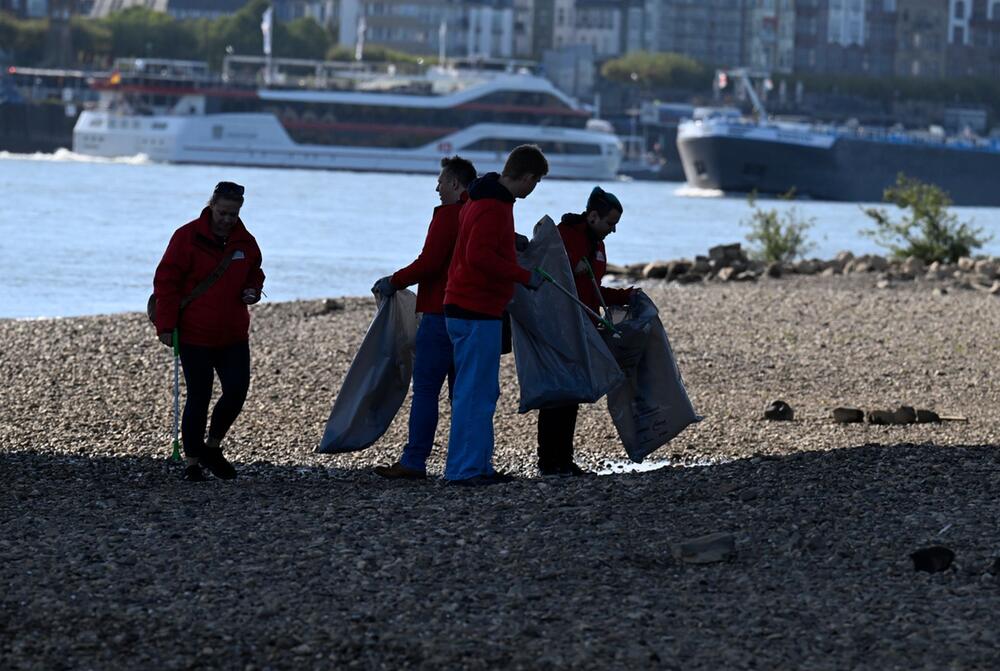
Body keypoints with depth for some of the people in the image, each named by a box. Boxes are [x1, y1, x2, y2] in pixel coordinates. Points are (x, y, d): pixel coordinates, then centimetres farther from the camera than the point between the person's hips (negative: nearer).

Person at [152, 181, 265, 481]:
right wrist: (166, 326, -11)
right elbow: (166, 281, -7)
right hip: (195, 335, -4)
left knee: (237, 391, -5)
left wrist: (252, 291, 0)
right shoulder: (187, 237, -8)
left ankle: (212, 448, 17)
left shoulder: (245, 242, 7)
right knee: (198, 400, -1)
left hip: (233, 335, 4)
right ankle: (192, 463, 10)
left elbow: (255, 274, 24)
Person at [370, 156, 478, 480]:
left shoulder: (448, 214, -11)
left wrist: (394, 282, -5)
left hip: (441, 313, -9)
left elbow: (429, 263, -17)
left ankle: (414, 461, -11)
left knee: (425, 388, -8)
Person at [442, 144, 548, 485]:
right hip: (477, 313, -11)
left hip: (465, 308, 11)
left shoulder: (483, 200, 16)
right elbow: (480, 256, -27)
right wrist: (525, 276, -20)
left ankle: (479, 466, 18)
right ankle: (464, 468, -8)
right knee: (474, 393, -8)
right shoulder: (493, 208, -17)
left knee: (483, 393, 14)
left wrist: (512, 245, 30)